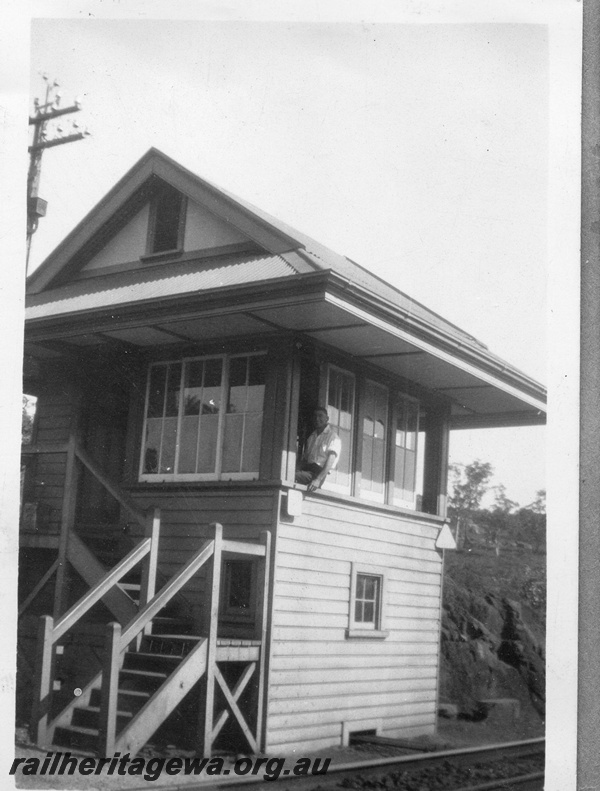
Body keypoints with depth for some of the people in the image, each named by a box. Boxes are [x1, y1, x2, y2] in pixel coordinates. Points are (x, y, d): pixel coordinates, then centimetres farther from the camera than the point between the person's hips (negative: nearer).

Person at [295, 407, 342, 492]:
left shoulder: (334, 438, 3)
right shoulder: (311, 437, 24)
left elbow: (330, 463, -9)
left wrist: (318, 480, -24)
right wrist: (296, 470, -3)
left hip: (320, 472, -6)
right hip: (307, 470, 6)